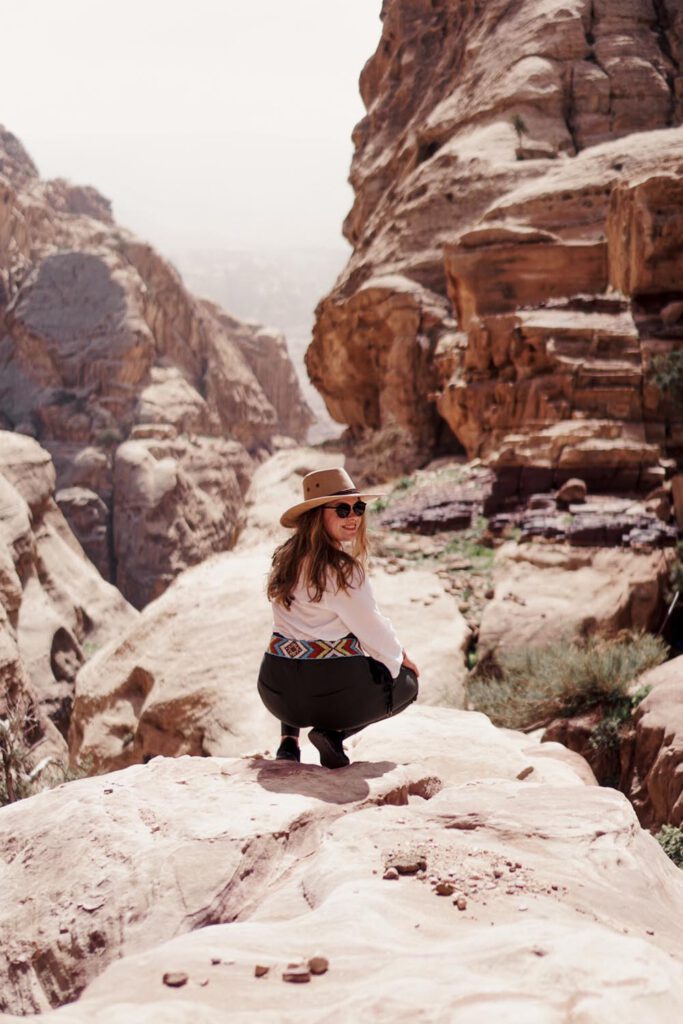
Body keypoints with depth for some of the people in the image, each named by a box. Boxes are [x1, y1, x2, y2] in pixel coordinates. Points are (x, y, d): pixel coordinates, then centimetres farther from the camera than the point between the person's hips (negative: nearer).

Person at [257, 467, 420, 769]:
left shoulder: (286, 559, 6)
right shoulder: (341, 569, -18)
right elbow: (370, 627, -9)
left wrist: (392, 649, 19)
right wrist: (399, 657, 13)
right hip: (335, 690, -7)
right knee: (406, 683, 23)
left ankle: (289, 738, 18)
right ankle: (334, 733, -1)